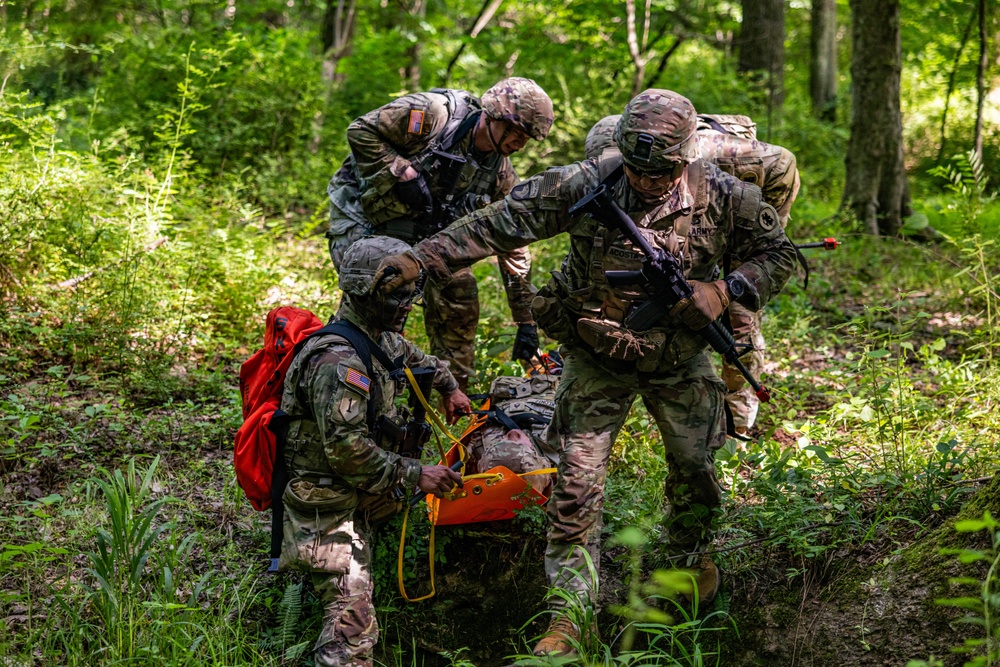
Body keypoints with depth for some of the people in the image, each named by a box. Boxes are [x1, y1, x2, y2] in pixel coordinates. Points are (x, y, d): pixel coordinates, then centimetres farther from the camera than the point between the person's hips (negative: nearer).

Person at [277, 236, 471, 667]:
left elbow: (412, 356, 35)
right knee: (353, 623, -20)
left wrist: (449, 387, 37)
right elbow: (347, 446, -30)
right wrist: (414, 476, -26)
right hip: (328, 506, -12)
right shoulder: (337, 361, -24)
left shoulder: (380, 339, 8)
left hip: (358, 500, 12)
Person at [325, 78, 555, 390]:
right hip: (362, 212, -6)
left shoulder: (500, 174, -6)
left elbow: (512, 244, -2)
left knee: (460, 301, 0)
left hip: (421, 230, 6)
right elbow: (361, 131, -22)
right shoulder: (433, 113, -25)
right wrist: (404, 176, -29)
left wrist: (526, 321, -3)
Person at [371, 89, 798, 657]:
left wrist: (727, 291, -21)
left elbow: (780, 254, -2)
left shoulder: (722, 196, -14)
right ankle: (570, 614, 3)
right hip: (597, 360, -1)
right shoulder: (587, 185, -18)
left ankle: (690, 555, 45)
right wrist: (420, 259, -26)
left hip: (681, 359, 2)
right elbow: (500, 223, -18)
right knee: (577, 484, -5)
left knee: (696, 470, 14)